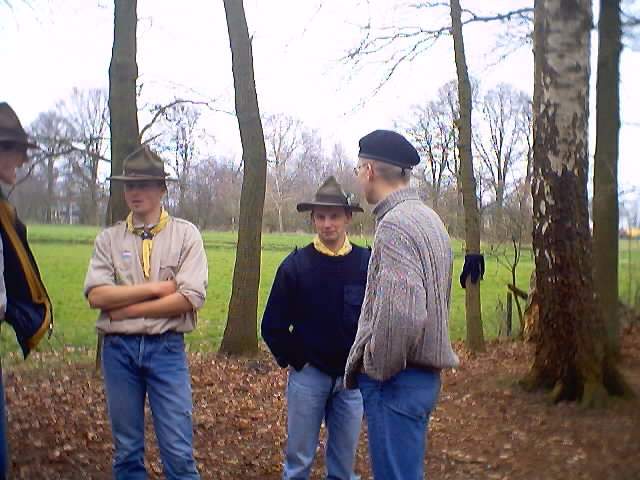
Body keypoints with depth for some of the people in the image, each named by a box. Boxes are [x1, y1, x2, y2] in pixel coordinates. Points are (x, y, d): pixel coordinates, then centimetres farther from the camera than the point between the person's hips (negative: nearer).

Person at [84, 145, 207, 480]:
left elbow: (190, 298, -12)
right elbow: (96, 295, -7)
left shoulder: (185, 234, 0)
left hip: (166, 348, -2)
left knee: (178, 452, 0)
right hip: (118, 348, 2)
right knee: (127, 450, 13)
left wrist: (126, 309, -9)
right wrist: (156, 288, -11)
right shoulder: (109, 238, 6)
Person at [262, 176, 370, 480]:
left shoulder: (367, 263, -3)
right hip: (308, 375, -1)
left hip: (353, 377, 1)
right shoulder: (296, 265, -5)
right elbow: (273, 325, -1)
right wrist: (294, 361, -3)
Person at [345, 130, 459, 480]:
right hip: (424, 373, 10)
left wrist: (377, 368, -15)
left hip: (397, 381, -10)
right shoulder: (427, 218, 12)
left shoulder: (394, 225, -18)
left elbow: (402, 314, -30)